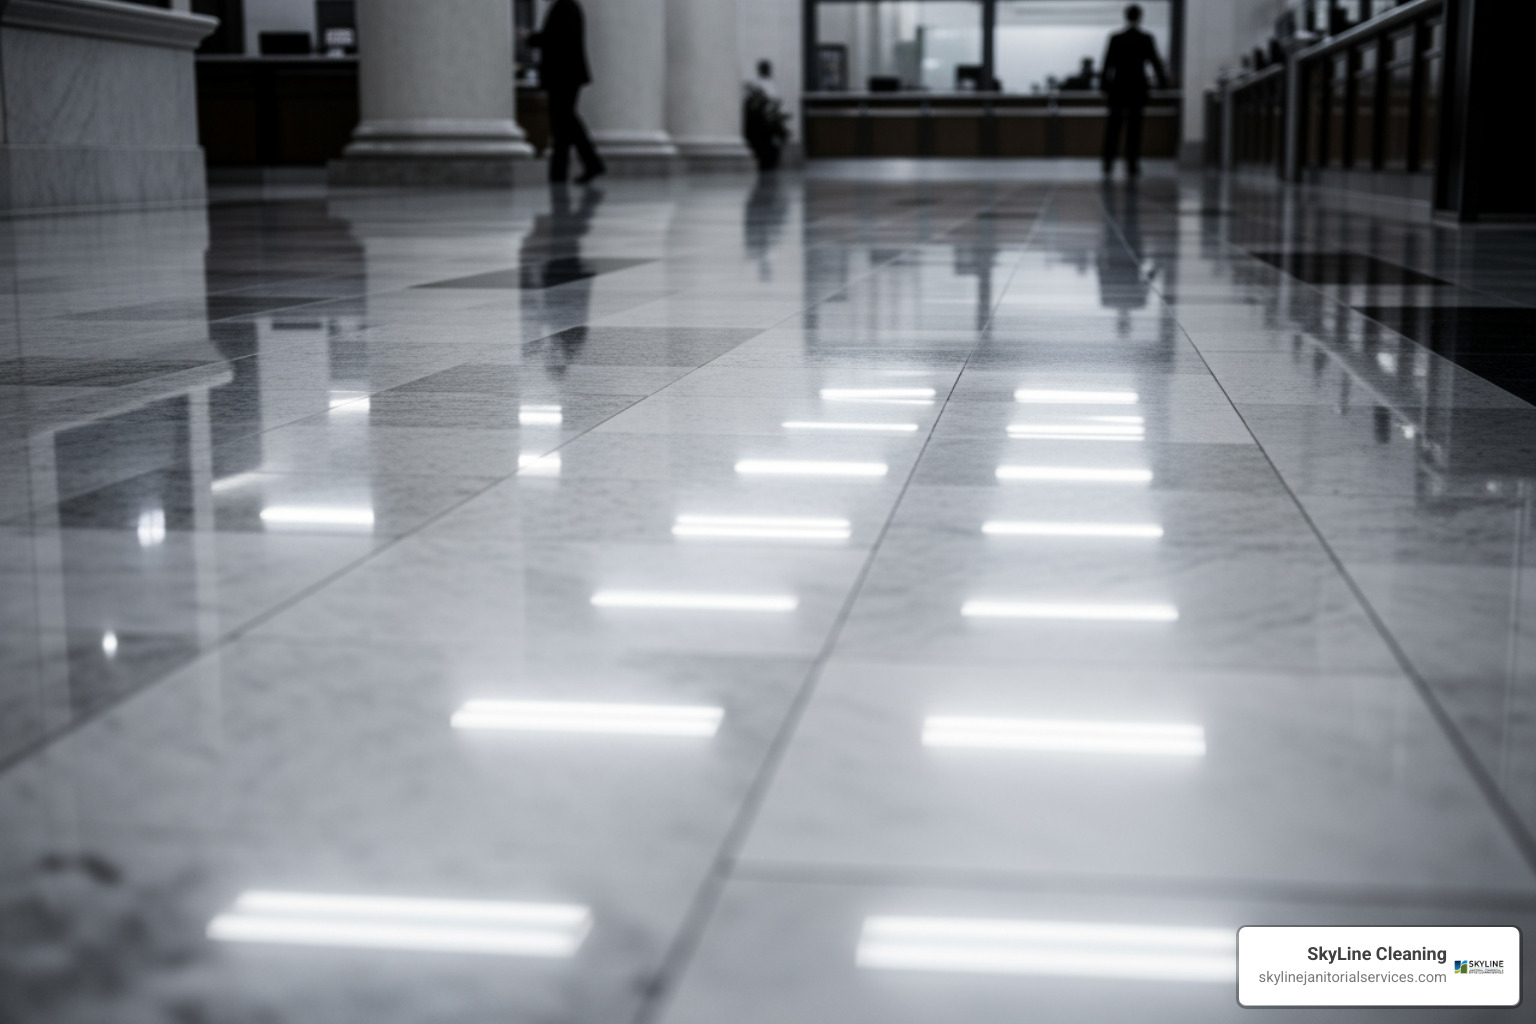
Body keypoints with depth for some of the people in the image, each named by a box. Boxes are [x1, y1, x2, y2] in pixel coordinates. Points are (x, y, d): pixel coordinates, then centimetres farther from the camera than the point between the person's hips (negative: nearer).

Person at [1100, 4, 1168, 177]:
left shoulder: (1115, 39, -5)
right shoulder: (1146, 39, -6)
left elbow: (1108, 63, -2)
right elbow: (1155, 62, 0)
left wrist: (1103, 84, 7)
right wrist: (1162, 81, 14)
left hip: (1118, 88, 1)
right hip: (1138, 89, -1)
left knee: (1113, 126, 8)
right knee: (1134, 127, 3)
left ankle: (1108, 163, 5)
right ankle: (1132, 164, 2)